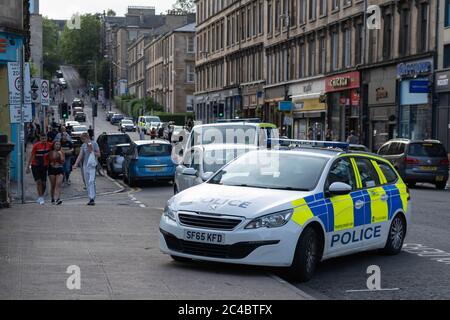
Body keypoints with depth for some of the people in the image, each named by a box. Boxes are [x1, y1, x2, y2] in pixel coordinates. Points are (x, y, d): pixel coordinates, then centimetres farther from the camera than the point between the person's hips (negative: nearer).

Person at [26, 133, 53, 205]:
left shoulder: (49, 145, -3)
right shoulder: (36, 145, -12)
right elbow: (32, 156, -9)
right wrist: (28, 166, -10)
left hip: (44, 166, 3)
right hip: (35, 166, -3)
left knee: (43, 183, 5)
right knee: (38, 181, -12)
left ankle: (41, 197, 21)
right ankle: (40, 197, -8)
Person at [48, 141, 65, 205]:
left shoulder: (61, 152, 7)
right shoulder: (50, 153, 5)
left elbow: (63, 161, -2)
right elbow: (48, 161, 9)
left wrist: (60, 155, -11)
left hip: (60, 169, 0)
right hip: (52, 169, 0)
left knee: (58, 184, -15)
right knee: (53, 185, 5)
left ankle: (57, 199, -26)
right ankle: (53, 199, 18)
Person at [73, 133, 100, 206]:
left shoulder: (94, 144, -1)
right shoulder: (83, 145, 12)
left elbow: (98, 154, 0)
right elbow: (80, 156, 10)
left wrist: (92, 151, -14)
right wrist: (75, 164, 0)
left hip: (92, 166, -6)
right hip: (85, 166, 6)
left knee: (91, 181, -18)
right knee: (87, 183, 6)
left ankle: (92, 198, -23)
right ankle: (90, 199, 12)